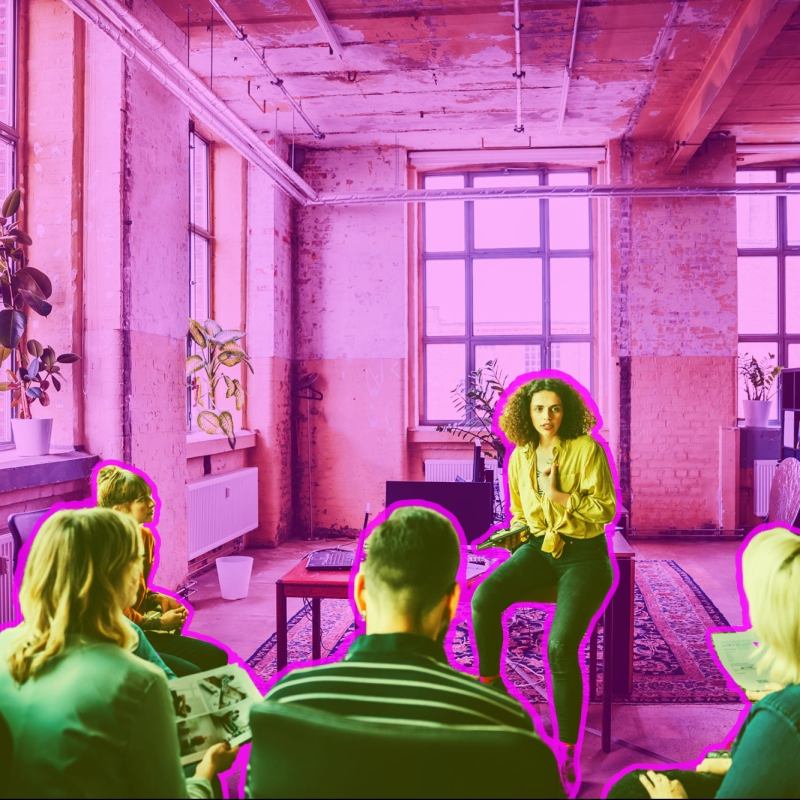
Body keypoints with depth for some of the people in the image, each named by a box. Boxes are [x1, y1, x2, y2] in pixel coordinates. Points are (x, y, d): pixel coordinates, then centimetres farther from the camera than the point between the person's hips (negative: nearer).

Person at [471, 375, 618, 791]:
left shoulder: (586, 449, -7)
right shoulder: (521, 456, 8)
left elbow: (606, 510, -10)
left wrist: (558, 495, -19)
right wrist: (517, 533, 1)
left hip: (584, 555, -4)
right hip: (539, 547, 4)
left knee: (560, 646, -25)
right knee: (483, 599, -27)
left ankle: (567, 753, -10)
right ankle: (489, 687, -6)